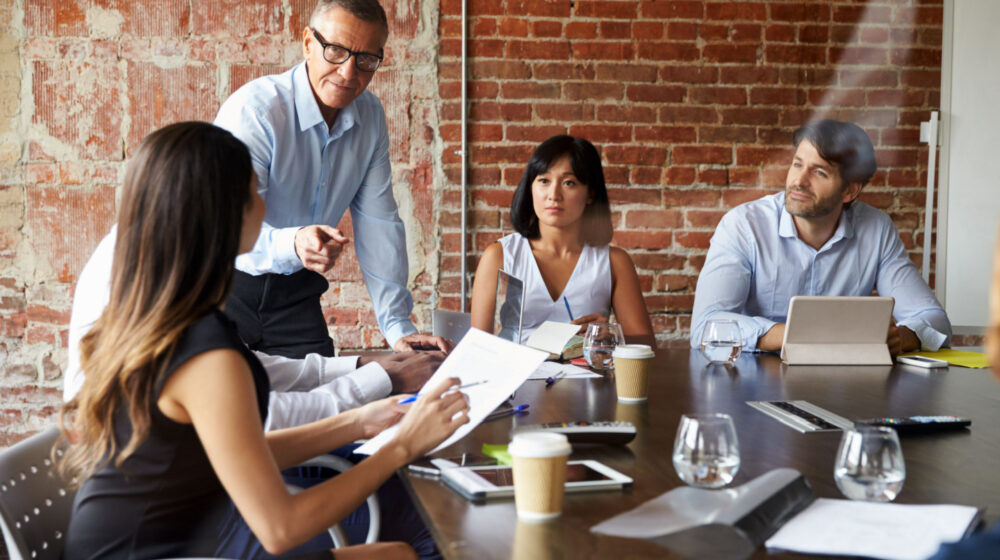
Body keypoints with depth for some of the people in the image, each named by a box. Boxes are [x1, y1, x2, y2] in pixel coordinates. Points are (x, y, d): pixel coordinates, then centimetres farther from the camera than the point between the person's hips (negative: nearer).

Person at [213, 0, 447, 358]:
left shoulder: (370, 116, 0)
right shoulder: (253, 111, -20)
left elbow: (378, 222, 1)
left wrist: (397, 327, -6)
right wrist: (292, 245, -49)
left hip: (296, 289, 5)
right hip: (225, 284, -5)